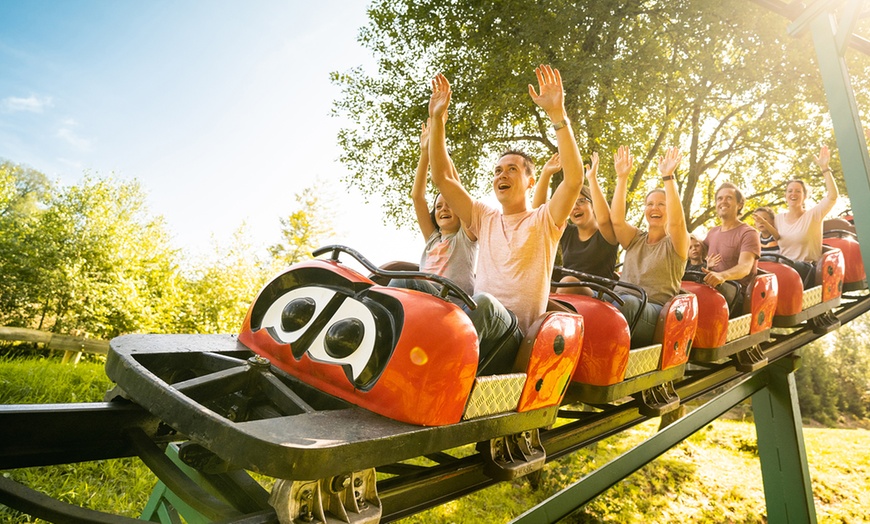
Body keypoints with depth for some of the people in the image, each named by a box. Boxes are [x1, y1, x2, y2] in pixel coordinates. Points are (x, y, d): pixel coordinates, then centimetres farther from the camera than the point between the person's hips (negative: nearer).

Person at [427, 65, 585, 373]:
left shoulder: (544, 221, 9)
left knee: (482, 303, -39)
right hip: (479, 322, 4)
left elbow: (574, 179, -10)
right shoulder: (485, 219, 21)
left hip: (516, 336, -3)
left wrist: (557, 114, -15)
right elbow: (441, 177, 16)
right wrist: (436, 119, 11)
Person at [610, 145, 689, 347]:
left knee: (626, 301, -40)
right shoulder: (635, 239, 23)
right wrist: (622, 177, -1)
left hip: (654, 315, -3)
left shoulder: (676, 244, 12)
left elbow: (676, 221, -11)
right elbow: (616, 219, 3)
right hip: (621, 305, 3)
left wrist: (668, 177, -16)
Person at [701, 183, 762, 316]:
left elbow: (745, 267, -16)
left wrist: (722, 276, -38)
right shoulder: (713, 232, 25)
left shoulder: (748, 233, 1)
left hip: (736, 291, -5)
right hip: (711, 284, 5)